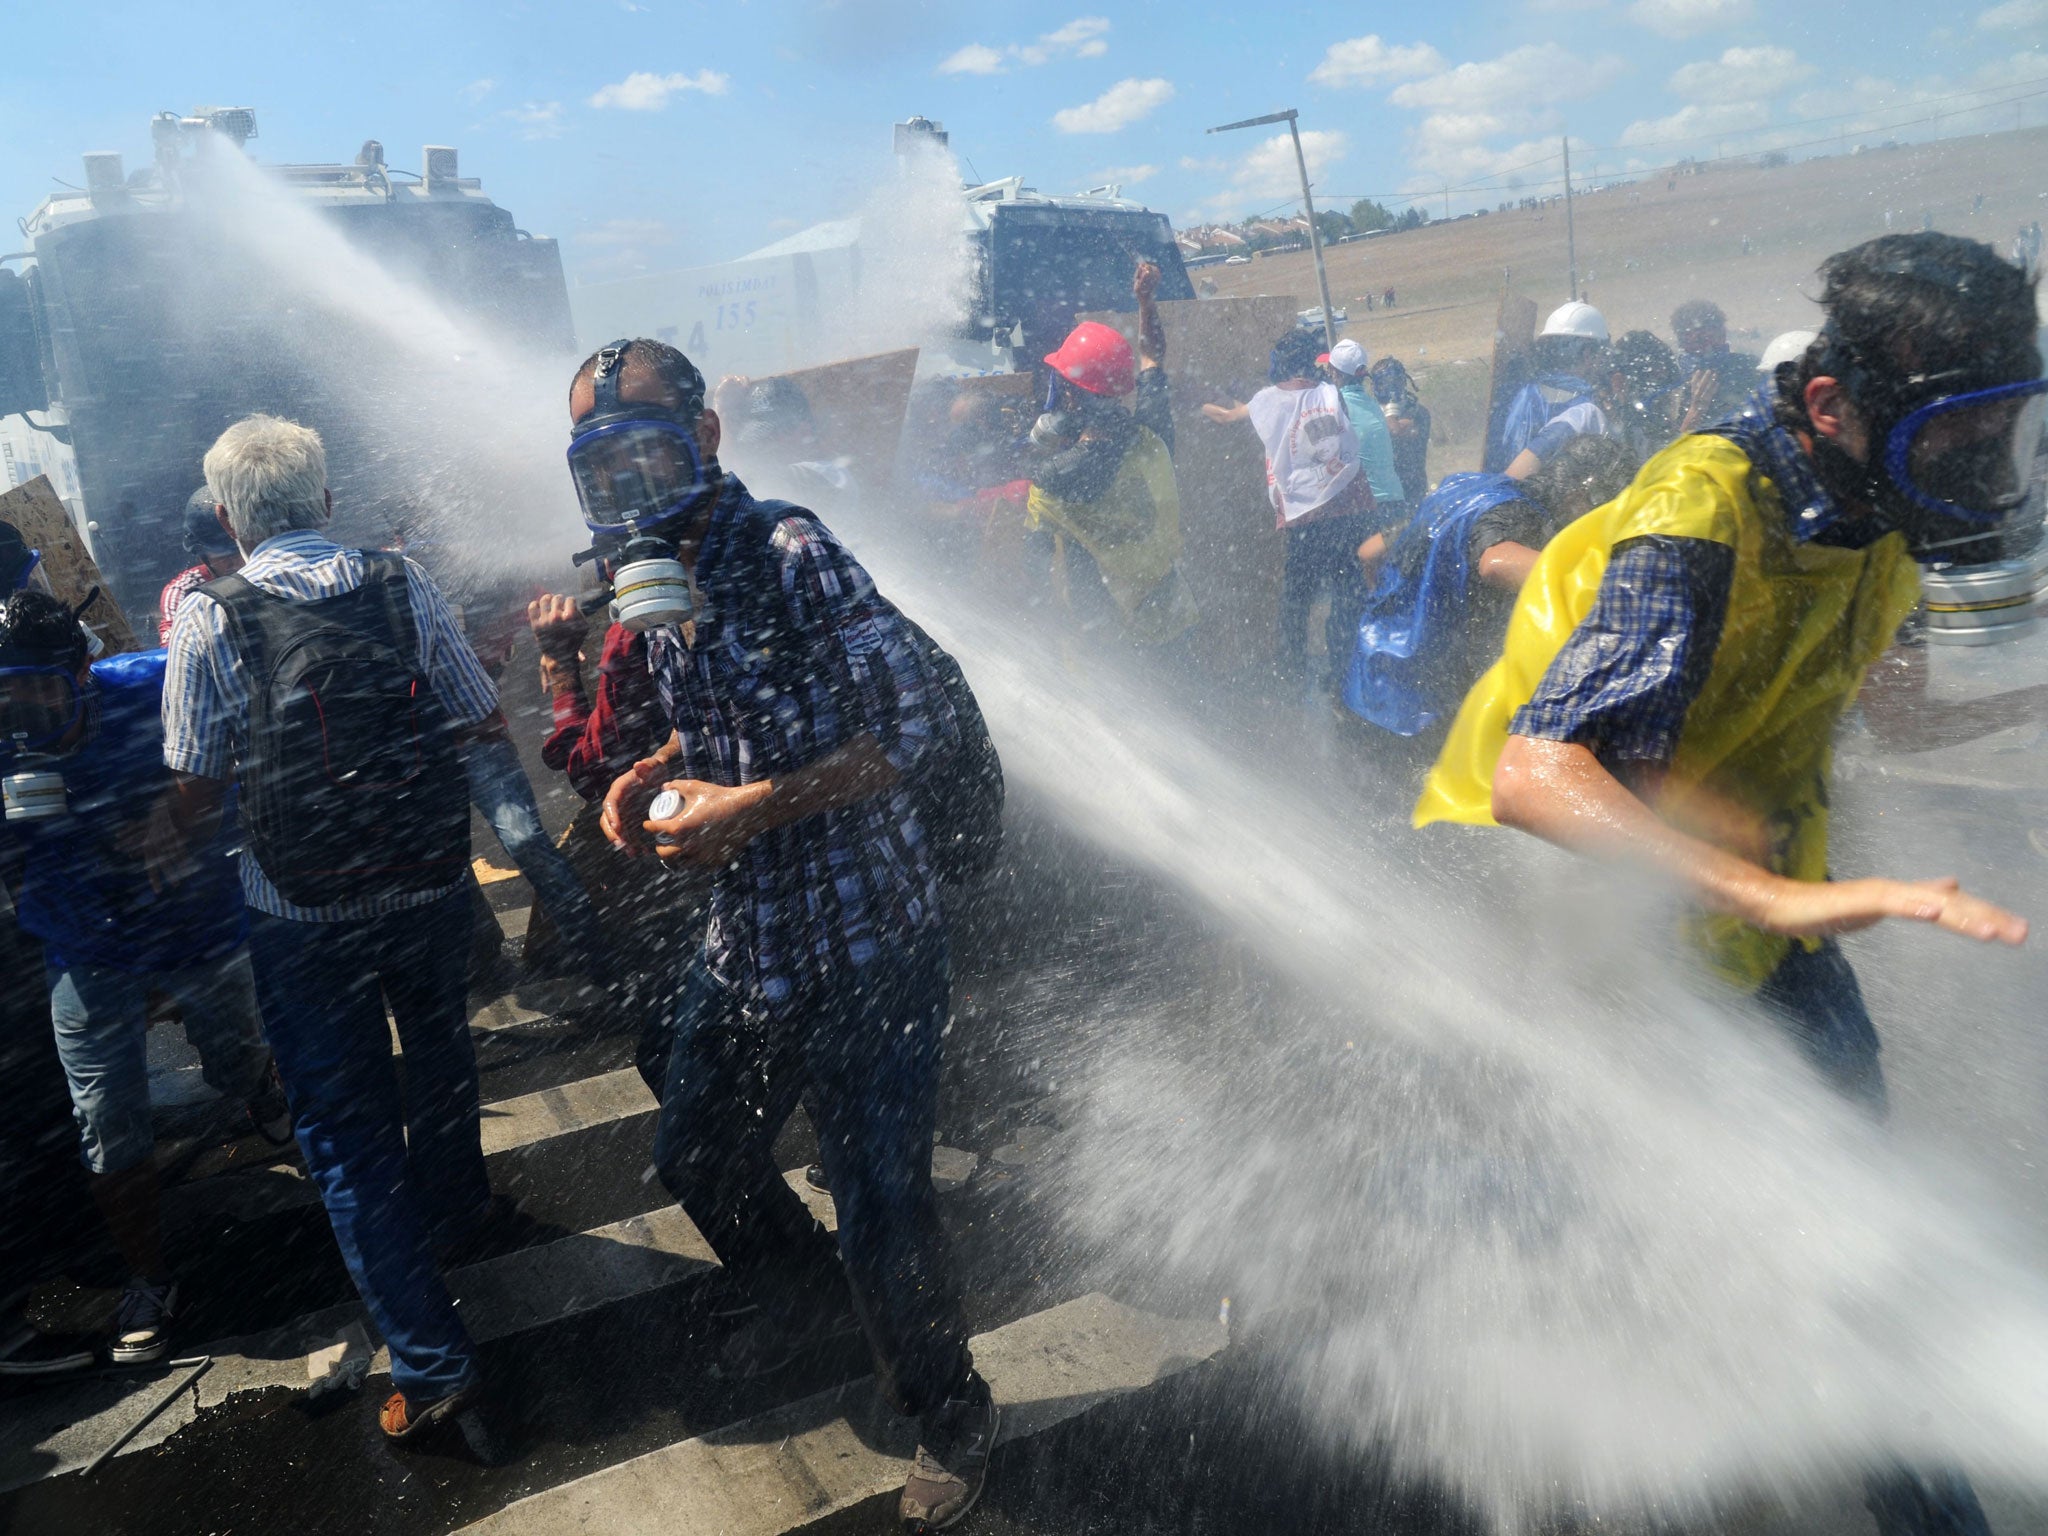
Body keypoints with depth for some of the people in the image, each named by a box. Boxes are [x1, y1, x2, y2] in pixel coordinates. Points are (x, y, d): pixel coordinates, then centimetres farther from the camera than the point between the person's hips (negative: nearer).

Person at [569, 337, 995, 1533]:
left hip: (868, 947, -8)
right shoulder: (656, 581, 8)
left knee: (882, 1210, -1)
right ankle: (813, 1298, 54)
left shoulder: (790, 552, -19)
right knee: (698, 1161, 23)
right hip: (749, 942, 9)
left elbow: (921, 721, -23)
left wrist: (751, 808, -24)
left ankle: (952, 1416, 28)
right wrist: (661, 772, 1)